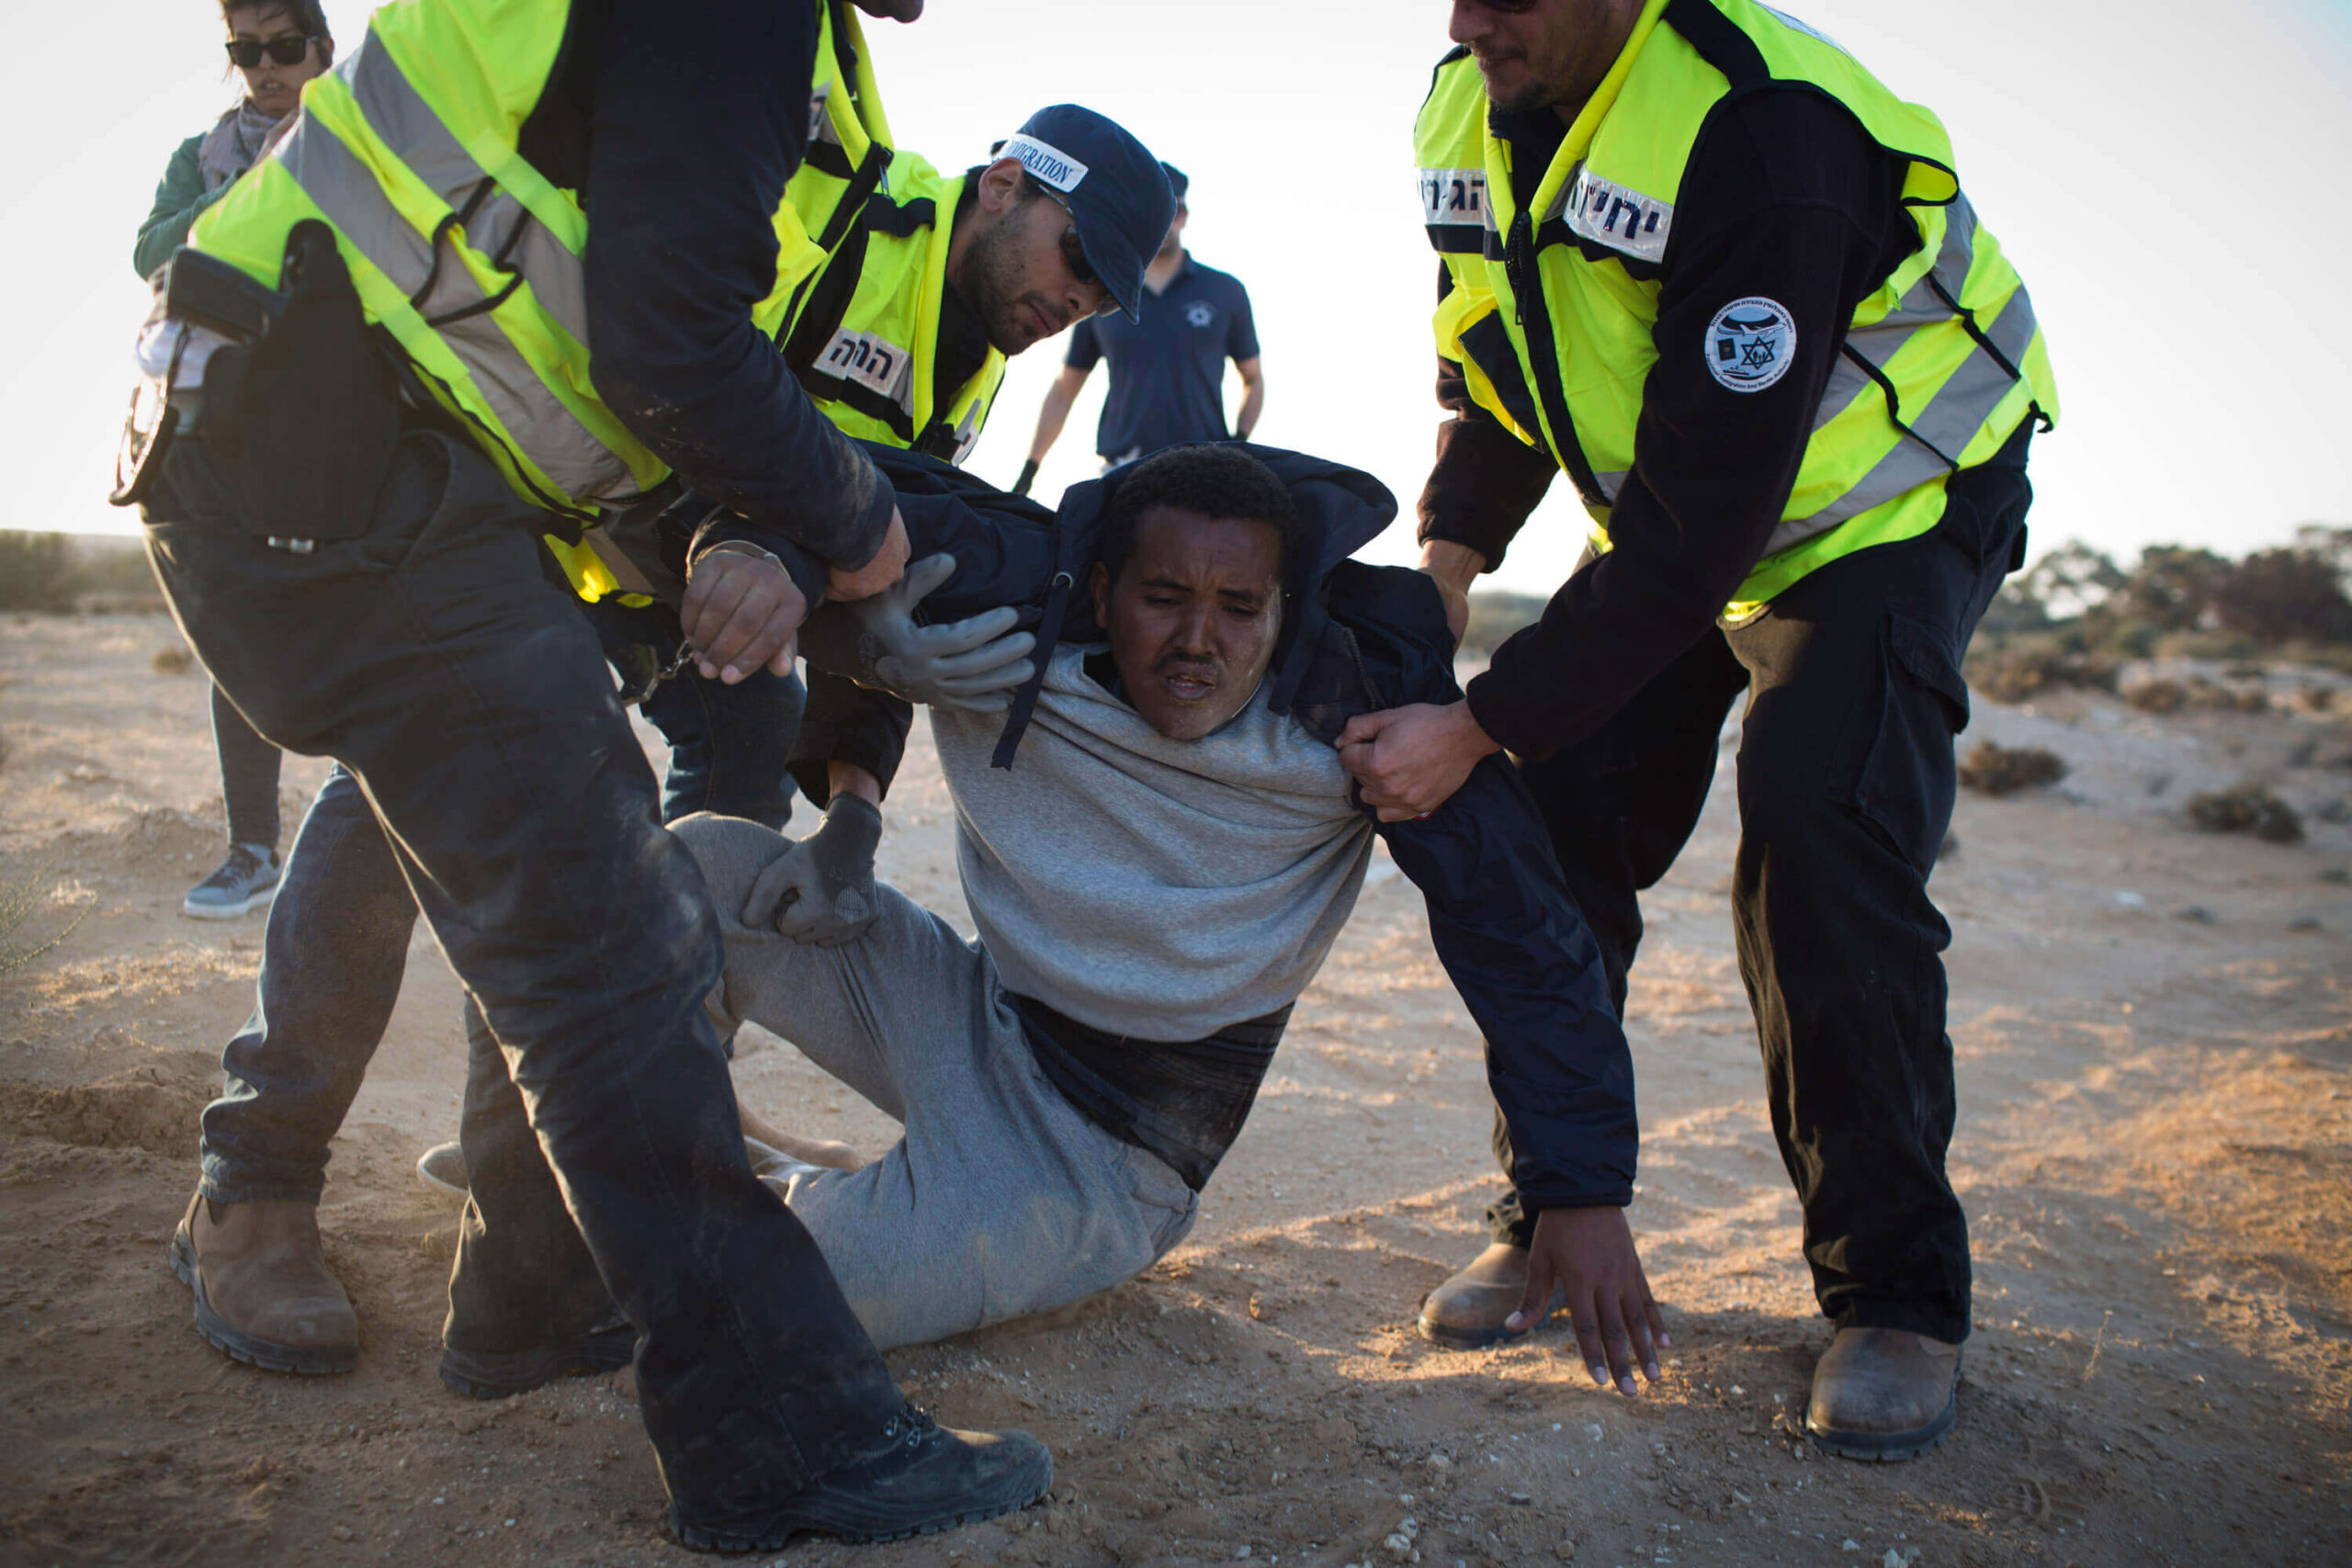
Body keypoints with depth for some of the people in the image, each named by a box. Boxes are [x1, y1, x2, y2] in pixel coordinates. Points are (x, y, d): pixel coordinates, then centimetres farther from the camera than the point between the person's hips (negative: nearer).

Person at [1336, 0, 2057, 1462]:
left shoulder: (1756, 126, -34)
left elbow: (1703, 519, -36)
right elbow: (1492, 380, 5)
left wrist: (1482, 725, -35)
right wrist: (1440, 570, -11)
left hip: (1887, 505, -6)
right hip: (1672, 510, 7)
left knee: (1821, 837, -24)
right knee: (1552, 823, -5)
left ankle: (1898, 1294, -8)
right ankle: (1559, 1213, 12)